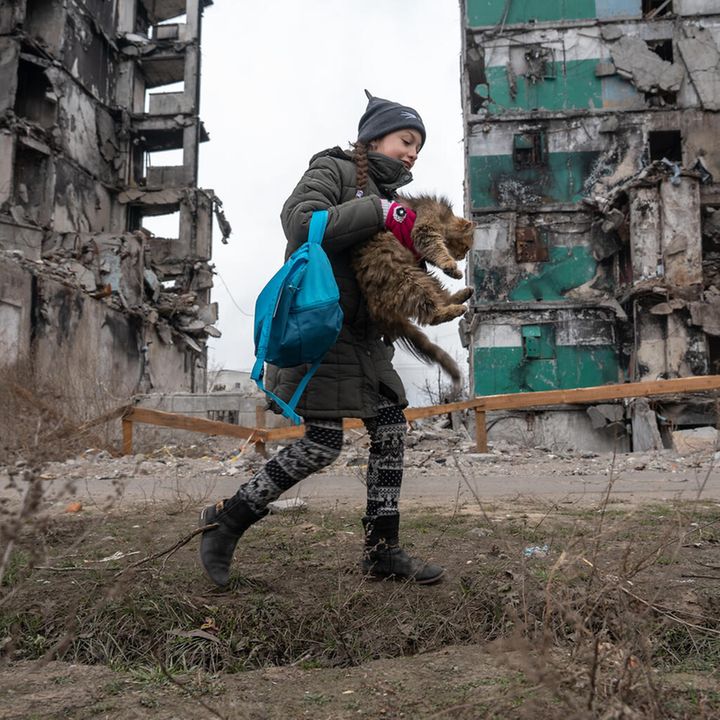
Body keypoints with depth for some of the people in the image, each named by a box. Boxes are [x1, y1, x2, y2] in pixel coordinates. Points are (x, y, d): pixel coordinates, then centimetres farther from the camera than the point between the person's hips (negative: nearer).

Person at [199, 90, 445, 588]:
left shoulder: (387, 193, 21)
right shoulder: (334, 169, -2)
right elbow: (299, 221, -22)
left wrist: (414, 248, -4)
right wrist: (380, 214, -23)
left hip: (362, 334, 9)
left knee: (392, 428, 4)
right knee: (324, 443, -11)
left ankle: (382, 550, 13)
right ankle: (228, 518, 6)